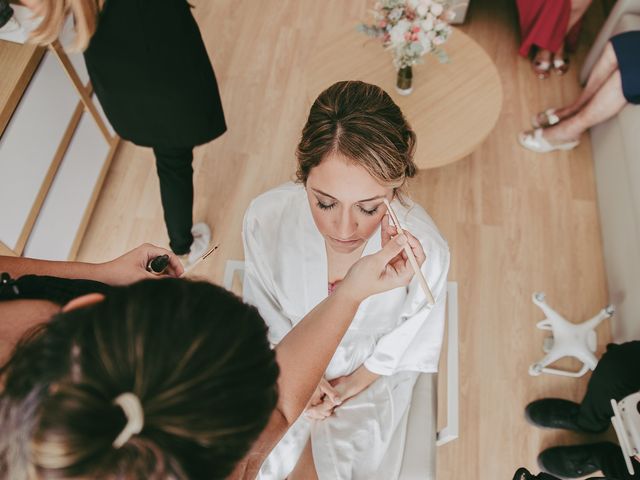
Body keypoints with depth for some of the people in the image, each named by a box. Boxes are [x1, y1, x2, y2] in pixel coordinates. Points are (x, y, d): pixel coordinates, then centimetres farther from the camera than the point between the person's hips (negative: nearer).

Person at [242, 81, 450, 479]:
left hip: (371, 375, -1)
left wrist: (351, 386, -7)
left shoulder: (426, 249, -33)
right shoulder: (266, 217, -29)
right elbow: (266, 314, -7)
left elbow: (412, 342, -11)